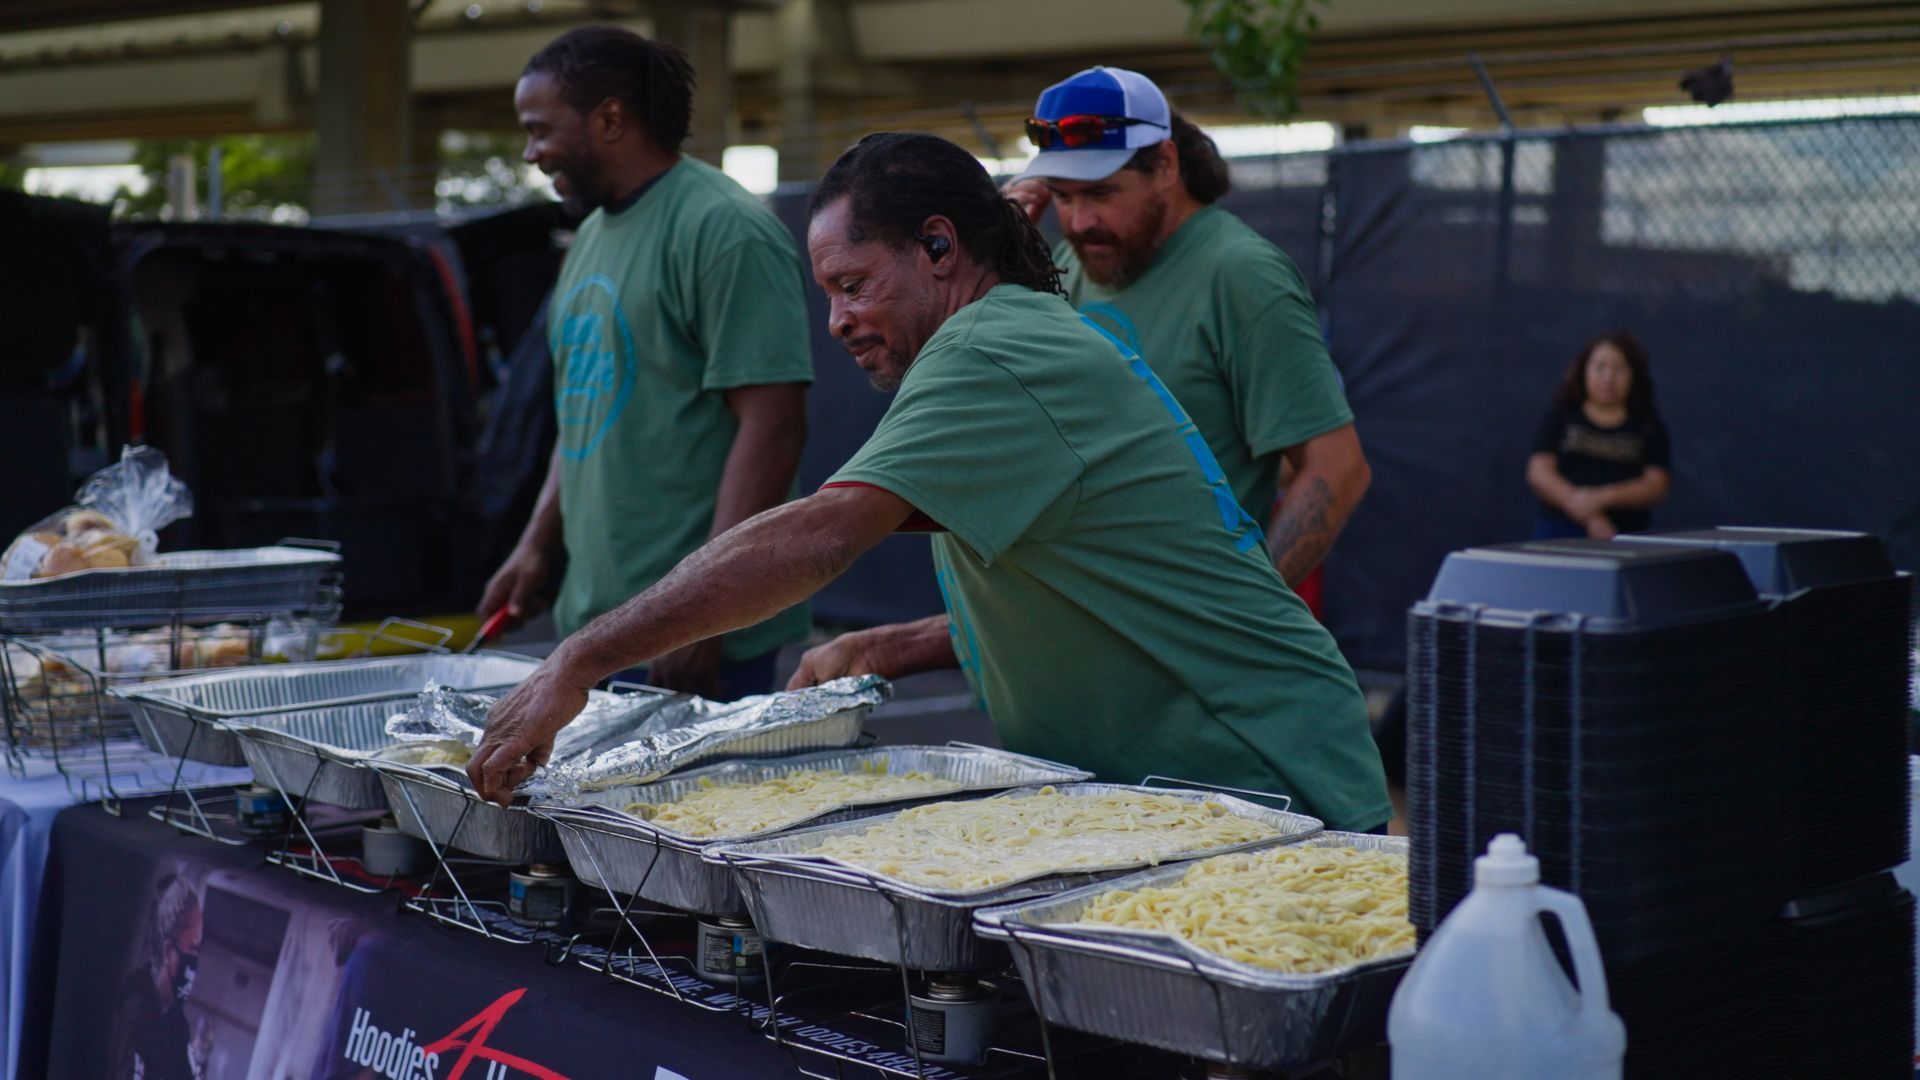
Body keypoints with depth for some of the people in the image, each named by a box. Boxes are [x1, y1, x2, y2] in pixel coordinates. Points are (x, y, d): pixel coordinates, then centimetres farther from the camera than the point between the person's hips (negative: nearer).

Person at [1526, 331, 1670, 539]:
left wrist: (1601, 498, -15)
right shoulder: (1559, 418, 11)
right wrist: (1587, 516, -14)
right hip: (1560, 533, 0)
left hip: (1627, 536, 0)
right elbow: (1538, 473, 0)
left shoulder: (1648, 426, 12)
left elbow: (1656, 486, 3)